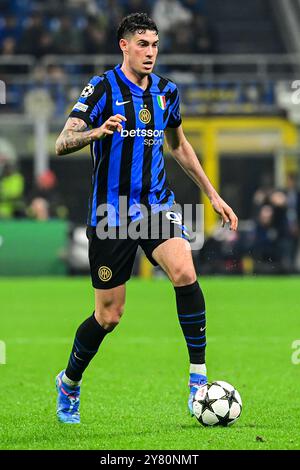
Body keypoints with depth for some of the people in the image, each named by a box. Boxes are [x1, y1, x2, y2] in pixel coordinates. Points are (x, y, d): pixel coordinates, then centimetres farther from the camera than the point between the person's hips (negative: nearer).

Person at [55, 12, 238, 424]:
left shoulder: (165, 92, 8)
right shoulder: (102, 89, -8)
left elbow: (179, 146, 24)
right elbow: (62, 144, -17)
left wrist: (213, 195, 21)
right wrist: (97, 131, -37)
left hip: (157, 206, 3)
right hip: (110, 215, -3)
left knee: (185, 271, -26)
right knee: (108, 316, 2)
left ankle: (198, 377, -20)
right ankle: (69, 384, 29)